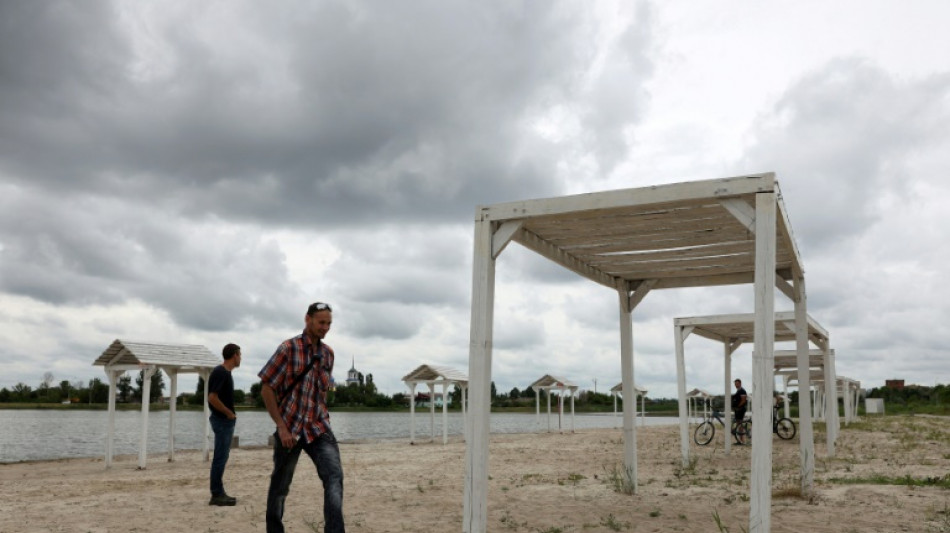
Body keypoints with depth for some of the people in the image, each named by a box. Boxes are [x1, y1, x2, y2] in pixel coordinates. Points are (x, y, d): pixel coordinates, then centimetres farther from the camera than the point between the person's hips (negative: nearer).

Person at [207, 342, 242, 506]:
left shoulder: (225, 372, 13)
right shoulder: (221, 372, -16)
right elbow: (212, 397, -23)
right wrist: (229, 413, -15)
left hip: (225, 420, 10)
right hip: (223, 420, -10)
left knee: (222, 457, 12)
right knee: (220, 458, -5)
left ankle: (219, 493, 18)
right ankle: (216, 495, -1)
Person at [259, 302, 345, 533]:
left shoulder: (328, 353, 7)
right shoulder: (288, 348, -9)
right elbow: (266, 389, -9)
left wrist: (321, 418, 13)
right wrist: (281, 427, -13)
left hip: (319, 428, 4)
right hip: (290, 429, -3)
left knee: (334, 476, -16)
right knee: (280, 485, 10)